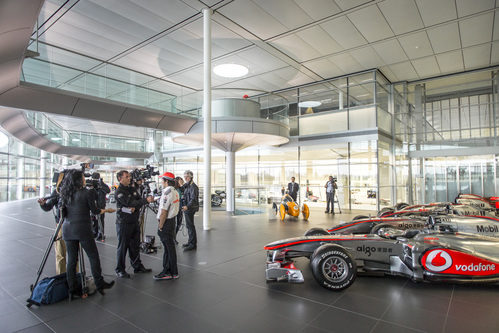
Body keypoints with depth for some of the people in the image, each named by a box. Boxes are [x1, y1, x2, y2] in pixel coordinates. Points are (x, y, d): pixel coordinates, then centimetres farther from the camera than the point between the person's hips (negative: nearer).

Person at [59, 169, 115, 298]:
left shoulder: (65, 194, 6)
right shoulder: (86, 193, -10)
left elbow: (63, 212, 12)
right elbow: (95, 211, -3)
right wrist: (107, 210, 12)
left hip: (67, 229, 6)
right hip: (82, 230, -6)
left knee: (71, 259, 10)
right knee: (93, 257, 6)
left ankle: (73, 289, 16)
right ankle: (99, 284, 13)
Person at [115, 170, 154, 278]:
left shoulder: (133, 189, 11)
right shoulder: (119, 191, -12)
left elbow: (139, 200, 7)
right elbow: (129, 203, -22)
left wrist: (134, 208, -15)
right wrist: (146, 200, -27)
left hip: (134, 221, 7)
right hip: (123, 223, -7)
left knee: (135, 245, 14)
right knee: (123, 246, 2)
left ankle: (137, 266, 25)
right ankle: (120, 270, 14)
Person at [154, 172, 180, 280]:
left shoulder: (167, 193, -18)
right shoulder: (175, 192, 12)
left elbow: (164, 212, -21)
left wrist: (160, 226, -13)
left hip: (166, 223, -10)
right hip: (172, 220, 10)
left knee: (169, 248, -2)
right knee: (169, 247, 15)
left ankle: (172, 272, 7)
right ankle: (167, 271, 24)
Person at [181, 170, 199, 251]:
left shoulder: (193, 186, -17)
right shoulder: (187, 186, 13)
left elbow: (193, 199, -26)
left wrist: (187, 206, -38)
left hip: (190, 209, -10)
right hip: (187, 208, 10)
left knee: (190, 226, -6)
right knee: (189, 225, 17)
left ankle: (193, 244, 1)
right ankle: (190, 242, 29)